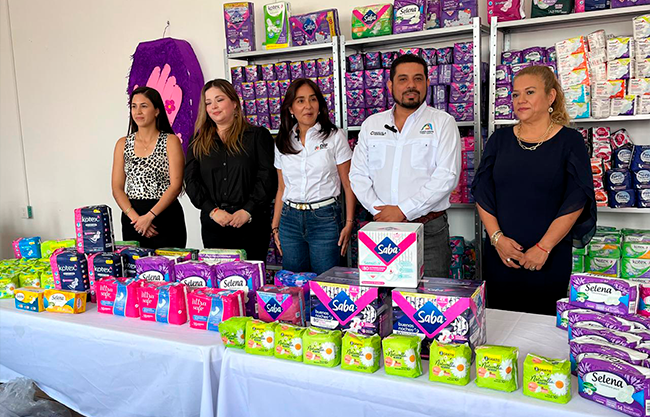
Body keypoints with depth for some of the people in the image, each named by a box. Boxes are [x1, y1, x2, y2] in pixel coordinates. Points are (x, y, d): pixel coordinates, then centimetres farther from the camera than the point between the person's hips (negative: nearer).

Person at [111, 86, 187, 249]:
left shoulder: (171, 141, -1)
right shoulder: (123, 144, 9)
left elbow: (176, 186, -10)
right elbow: (117, 188, 5)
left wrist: (149, 216, -17)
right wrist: (135, 217, -10)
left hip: (166, 218, -3)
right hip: (132, 219, 3)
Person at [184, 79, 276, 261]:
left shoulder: (258, 135, 5)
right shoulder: (198, 143, 15)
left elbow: (267, 177, -3)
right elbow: (191, 181, 6)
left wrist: (247, 211, -13)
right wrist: (213, 210, -9)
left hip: (252, 223, -2)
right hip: (212, 224, 3)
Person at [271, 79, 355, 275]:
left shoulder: (334, 137, 0)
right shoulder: (283, 142, 10)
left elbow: (349, 185, -2)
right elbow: (282, 189, 14)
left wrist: (349, 223, -9)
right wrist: (275, 225, 9)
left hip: (325, 218, -3)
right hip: (290, 220, 3)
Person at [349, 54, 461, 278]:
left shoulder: (442, 122, 1)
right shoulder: (371, 124, 12)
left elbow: (447, 176, -10)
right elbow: (358, 175, 8)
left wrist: (403, 210, -15)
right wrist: (379, 210, -7)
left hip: (429, 230, -2)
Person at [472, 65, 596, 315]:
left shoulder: (570, 141, -1)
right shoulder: (499, 140, 8)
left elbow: (576, 200, -7)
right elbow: (482, 192, 4)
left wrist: (543, 247, -14)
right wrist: (497, 237, -8)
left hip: (550, 260, -2)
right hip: (499, 256, 3)